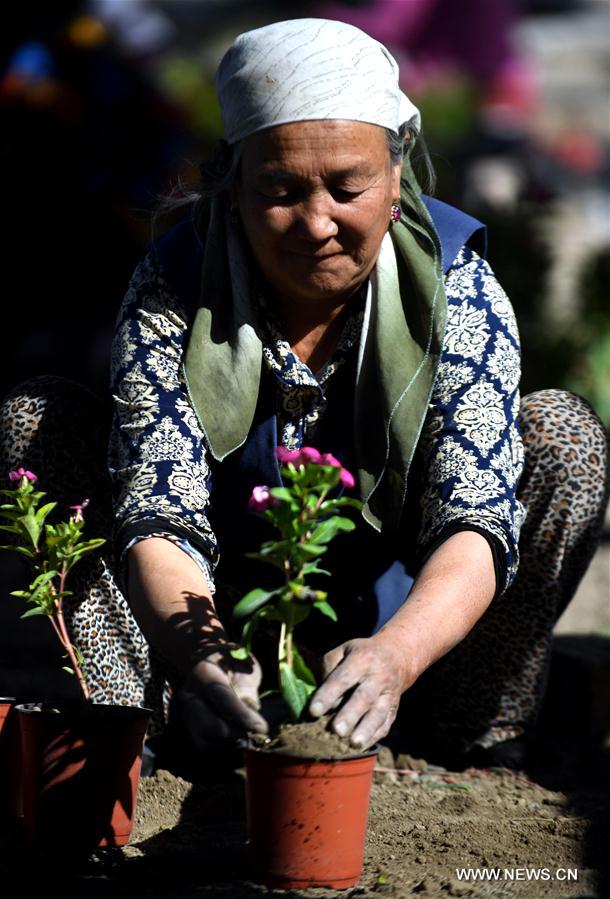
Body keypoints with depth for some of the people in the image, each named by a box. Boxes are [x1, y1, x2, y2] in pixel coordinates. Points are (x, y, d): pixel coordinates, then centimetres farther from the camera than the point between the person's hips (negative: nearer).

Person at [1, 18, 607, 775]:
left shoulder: (453, 283, -18)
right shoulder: (174, 286, -18)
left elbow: (478, 517, -29)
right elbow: (158, 518, -26)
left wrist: (394, 654, -51)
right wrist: (199, 654, -50)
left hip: (404, 619, 0)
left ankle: (475, 743, -17)